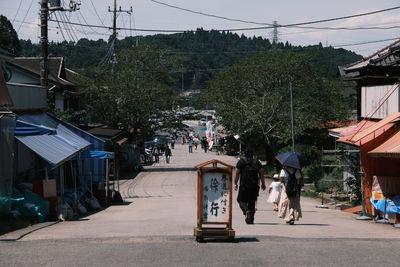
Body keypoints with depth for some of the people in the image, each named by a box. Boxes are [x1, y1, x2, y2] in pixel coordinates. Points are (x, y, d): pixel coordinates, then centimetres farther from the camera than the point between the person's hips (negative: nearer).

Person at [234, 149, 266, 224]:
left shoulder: (241, 162, 2)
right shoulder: (257, 162, 9)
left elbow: (237, 174, -1)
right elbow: (261, 174, 7)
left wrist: (235, 183, 5)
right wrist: (263, 184, 12)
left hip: (244, 185, -3)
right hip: (254, 186, 3)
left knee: (241, 200, 6)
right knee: (252, 202, 10)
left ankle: (246, 211, -23)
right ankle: (251, 219, 9)